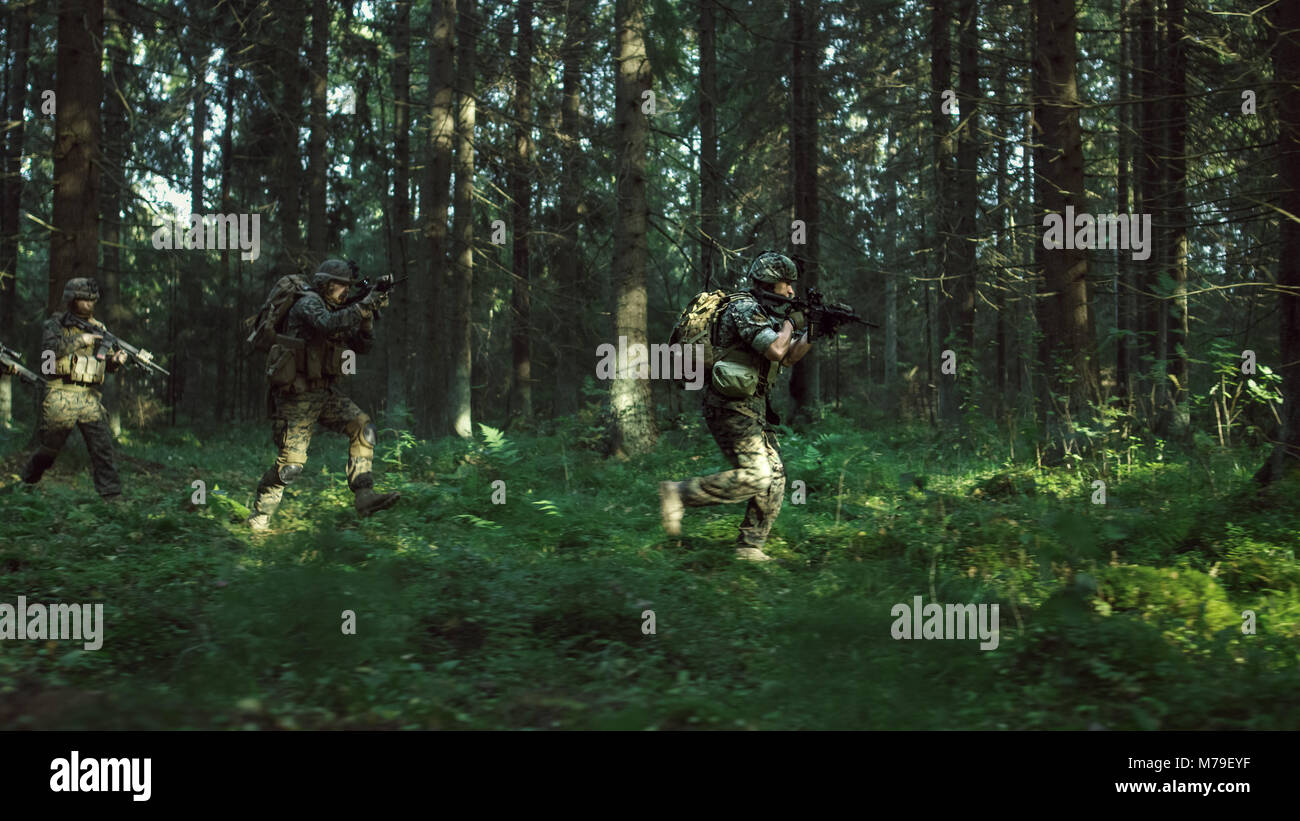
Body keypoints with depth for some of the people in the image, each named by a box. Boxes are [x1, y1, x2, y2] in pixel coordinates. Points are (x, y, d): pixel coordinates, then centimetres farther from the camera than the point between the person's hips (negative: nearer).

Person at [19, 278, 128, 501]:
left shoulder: (98, 328, 13)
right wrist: (78, 341, -19)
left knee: (102, 444, -8)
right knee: (50, 445, 8)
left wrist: (115, 360, -5)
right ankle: (27, 481, 32)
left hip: (90, 397, 3)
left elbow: (104, 366, 17)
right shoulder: (55, 324, 0)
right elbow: (48, 350, -17)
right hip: (61, 396, -3)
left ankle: (112, 493, -7)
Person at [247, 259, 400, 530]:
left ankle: (364, 496, -13)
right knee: (291, 462, -7)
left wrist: (367, 317, -4)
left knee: (362, 427, -9)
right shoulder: (308, 303, -12)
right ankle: (259, 516, 9)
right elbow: (328, 325, -33)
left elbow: (361, 346, 12)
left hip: (324, 392, 8)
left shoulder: (336, 310, 13)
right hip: (297, 396, -8)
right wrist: (363, 307, -28)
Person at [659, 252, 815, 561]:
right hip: (731, 407, -10)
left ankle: (750, 546, 8)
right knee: (754, 476, -18)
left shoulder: (764, 312, 18)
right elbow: (775, 351, -24)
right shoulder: (744, 308, -14)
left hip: (753, 408, 10)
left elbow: (789, 358, 20)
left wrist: (811, 332, 5)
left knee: (774, 477, 5)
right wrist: (790, 323, -6)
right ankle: (678, 493, -9)